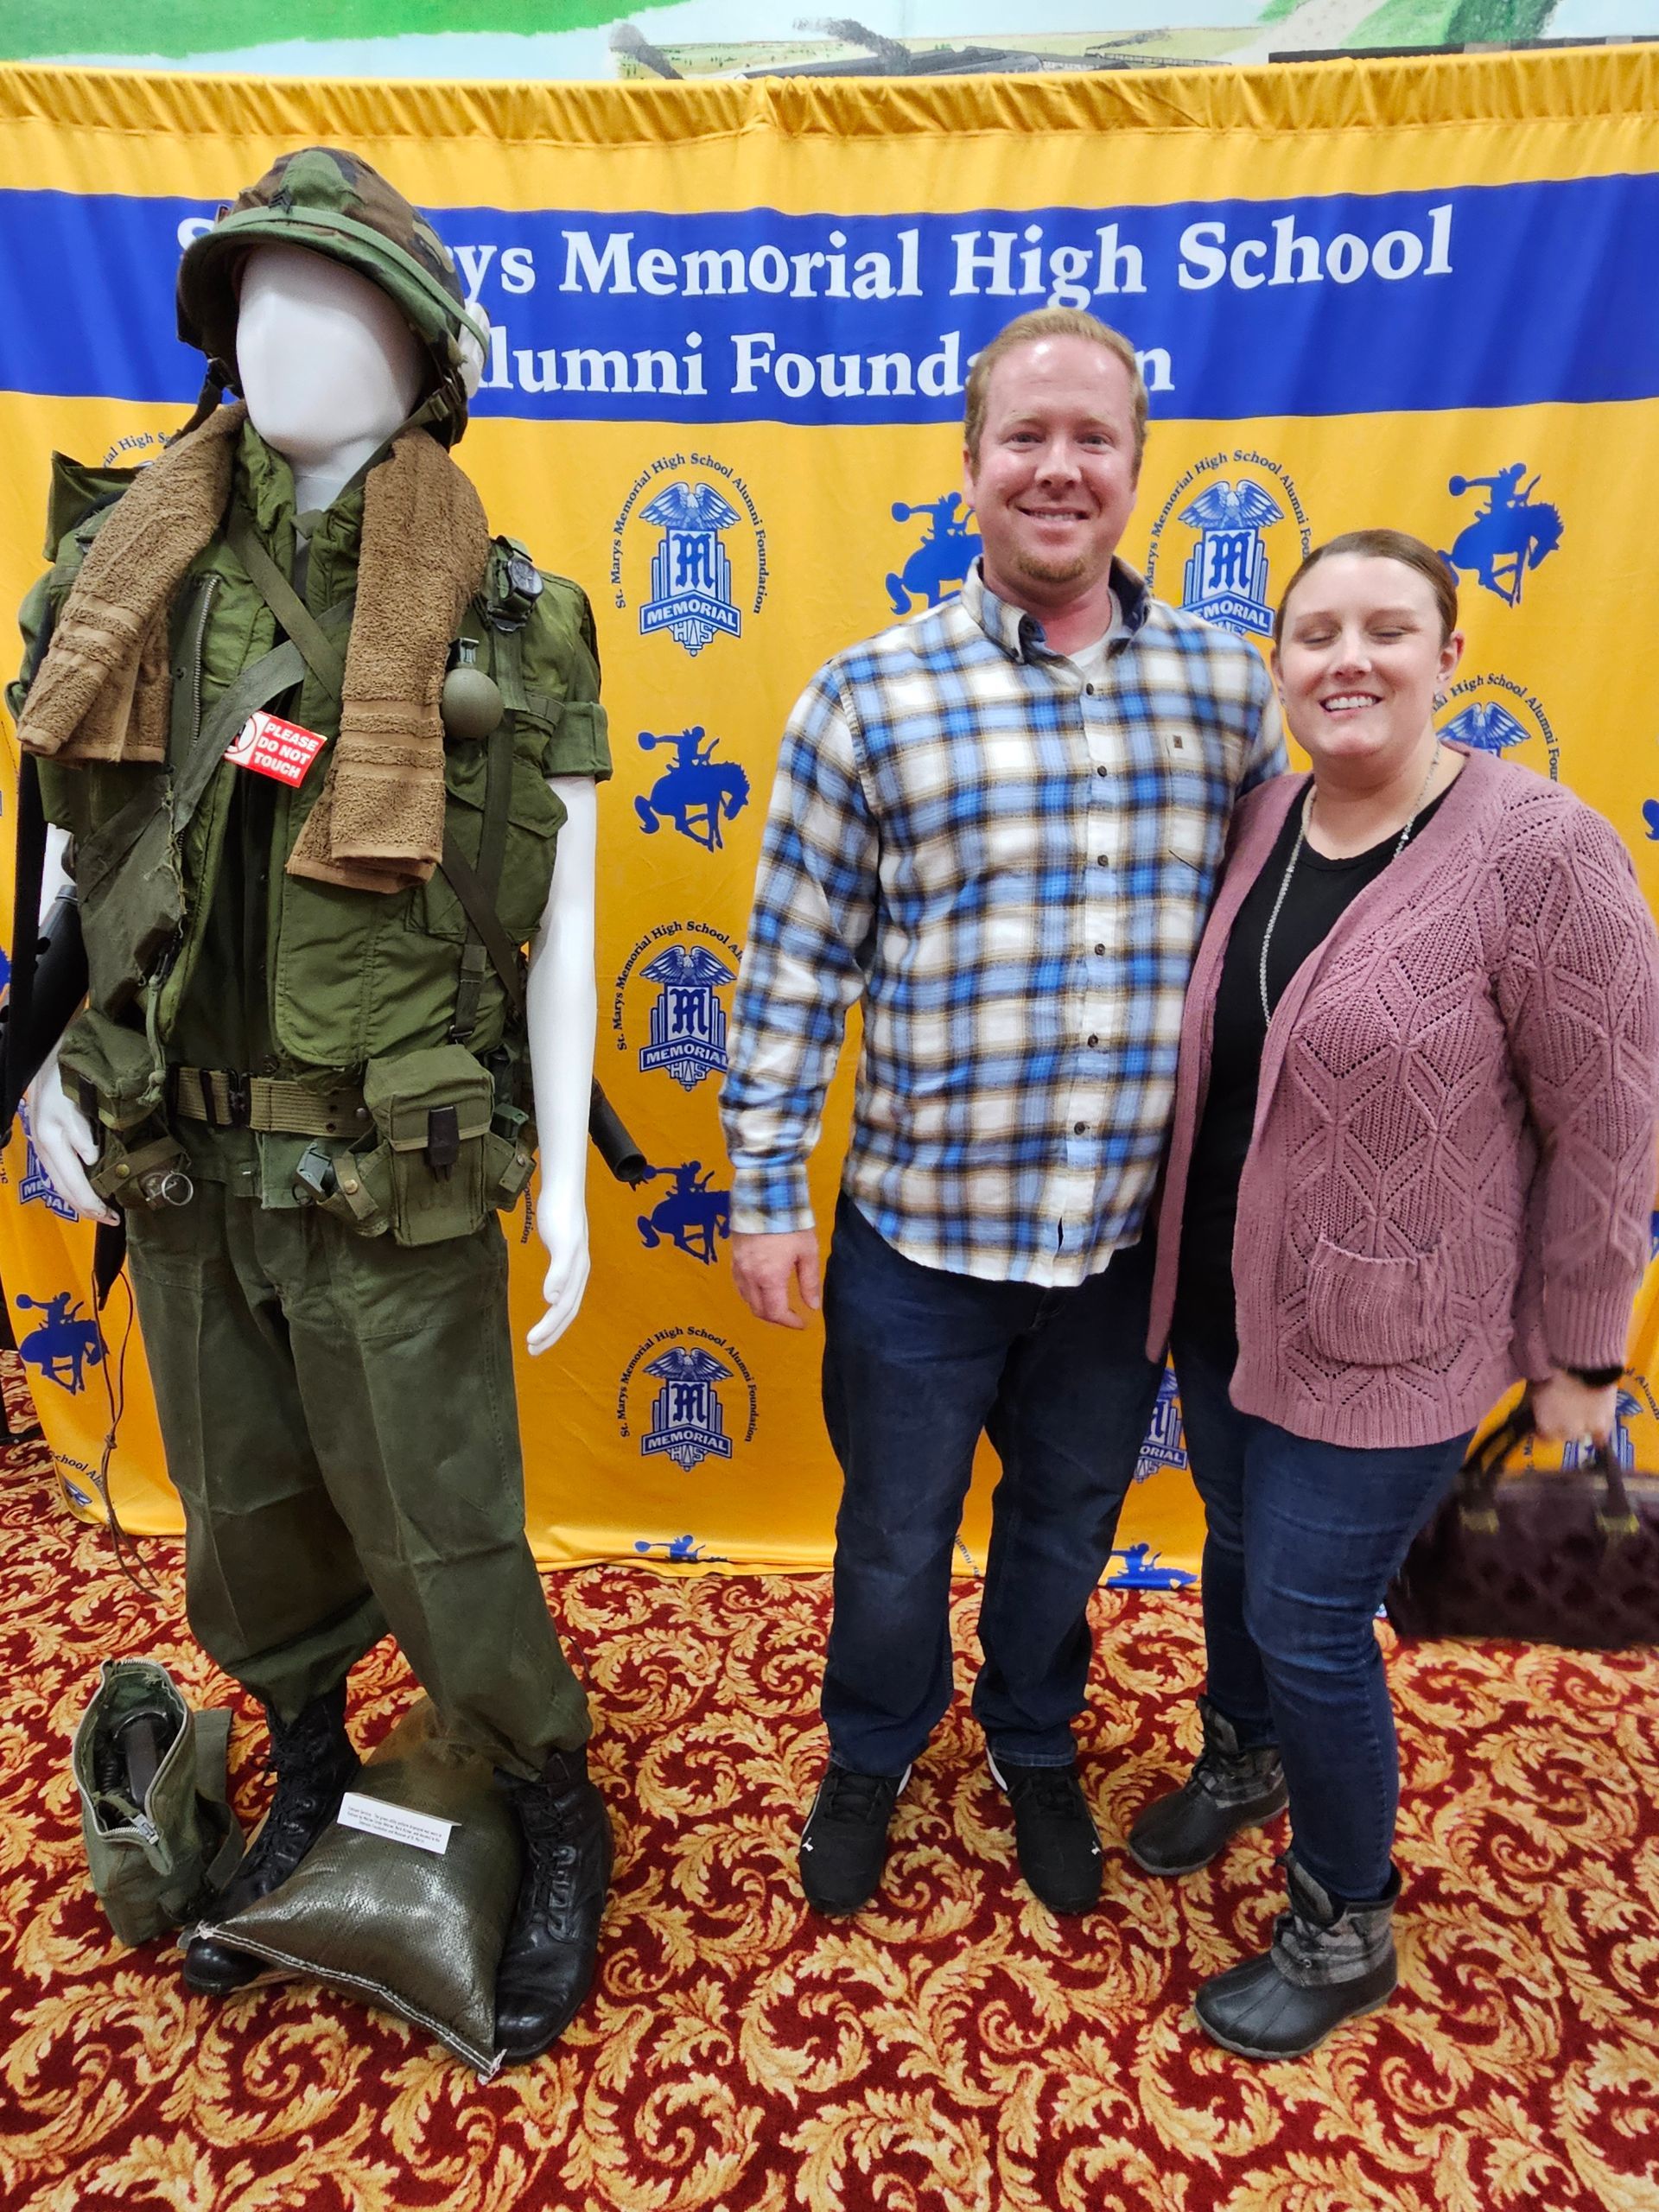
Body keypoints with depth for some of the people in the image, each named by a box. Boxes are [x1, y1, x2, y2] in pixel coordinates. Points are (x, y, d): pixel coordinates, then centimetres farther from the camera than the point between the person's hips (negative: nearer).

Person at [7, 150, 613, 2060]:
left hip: (396, 1188, -4)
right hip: (181, 1171, 5)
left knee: (439, 1547, 7)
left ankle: (558, 1824, 37)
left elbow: (559, 923, -7)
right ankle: (308, 1793, 50)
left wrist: (565, 1178, -8)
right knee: (245, 1527, 21)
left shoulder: (509, 620, -7)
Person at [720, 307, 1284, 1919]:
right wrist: (763, 1195, -6)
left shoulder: (1225, 685, 1)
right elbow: (793, 966, -5)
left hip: (1136, 1236, 3)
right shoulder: (870, 696, -7)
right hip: (922, 1236, -2)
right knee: (895, 1537, 19)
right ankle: (869, 1757, 49)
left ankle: (1035, 1746, 53)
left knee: (1070, 1522, 23)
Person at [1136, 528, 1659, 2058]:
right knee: (1242, 1548, 24)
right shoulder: (1258, 823, -1)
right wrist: (1175, 1253, 11)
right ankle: (1246, 1761, 55)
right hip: (1222, 1298, 6)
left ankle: (1345, 1934, 34)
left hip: (1387, 1341, -5)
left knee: (1308, 1619, 5)